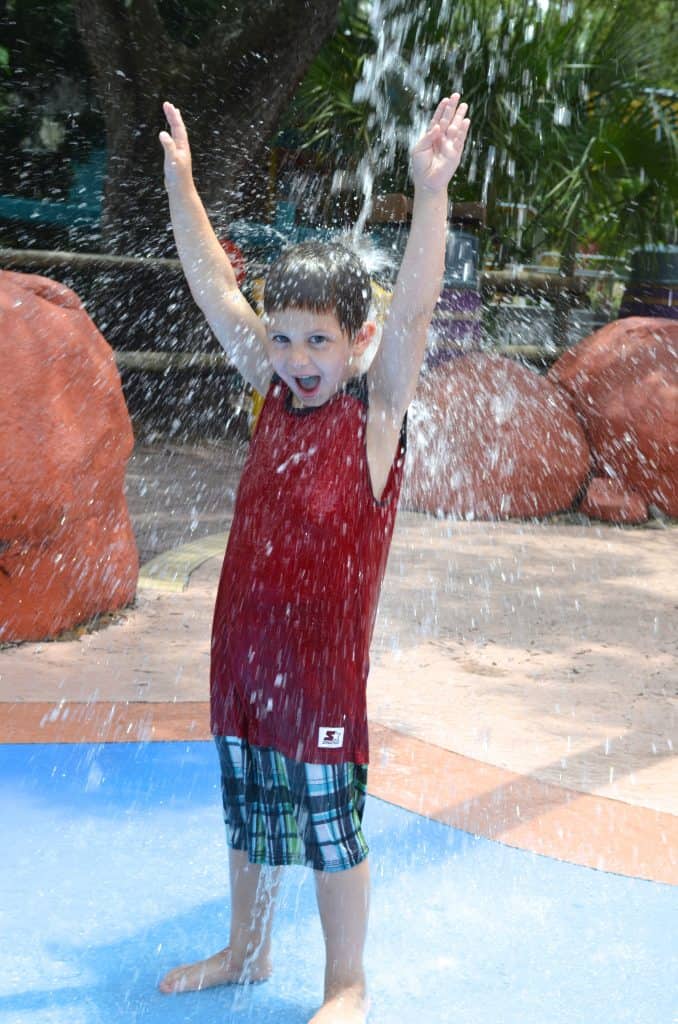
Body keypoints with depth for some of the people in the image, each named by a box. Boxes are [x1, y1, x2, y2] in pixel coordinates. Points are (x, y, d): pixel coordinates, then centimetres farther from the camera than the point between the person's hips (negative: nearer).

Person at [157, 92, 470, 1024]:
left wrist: (430, 192, -38)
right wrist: (180, 183, 4)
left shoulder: (376, 412, -12)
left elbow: (412, 313, -27)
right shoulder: (274, 392, 2)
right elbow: (217, 291, 6)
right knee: (248, 813, 21)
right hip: (242, 649, 6)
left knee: (332, 825, 7)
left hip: (324, 661, -6)